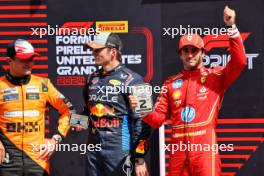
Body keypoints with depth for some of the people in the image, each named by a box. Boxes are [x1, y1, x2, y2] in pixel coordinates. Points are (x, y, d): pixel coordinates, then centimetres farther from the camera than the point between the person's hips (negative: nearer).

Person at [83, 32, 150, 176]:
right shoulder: (92, 79, 13)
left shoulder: (130, 80, -8)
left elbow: (140, 121, -12)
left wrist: (139, 159, -15)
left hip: (119, 149, -7)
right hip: (93, 148, 7)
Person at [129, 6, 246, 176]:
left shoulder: (216, 76, 5)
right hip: (178, 149, 4)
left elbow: (239, 61, -13)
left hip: (204, 148, -4)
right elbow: (158, 119, 13)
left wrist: (231, 27, -21)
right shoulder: (170, 83, 15)